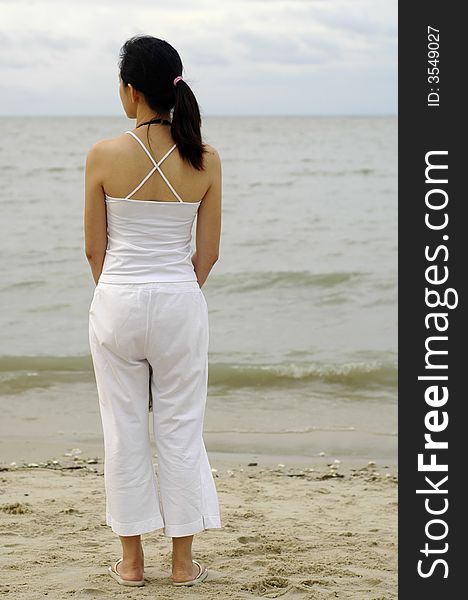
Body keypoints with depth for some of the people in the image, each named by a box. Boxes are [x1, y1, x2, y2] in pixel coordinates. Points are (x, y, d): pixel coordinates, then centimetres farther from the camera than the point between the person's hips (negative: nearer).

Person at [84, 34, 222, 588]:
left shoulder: (104, 155, -9)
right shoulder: (205, 160, -4)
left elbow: (94, 247, -2)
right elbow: (208, 253, 1)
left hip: (117, 302, -1)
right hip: (180, 302, 1)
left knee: (123, 430, 10)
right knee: (181, 432, 10)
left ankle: (132, 560, 18)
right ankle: (183, 561, 18)